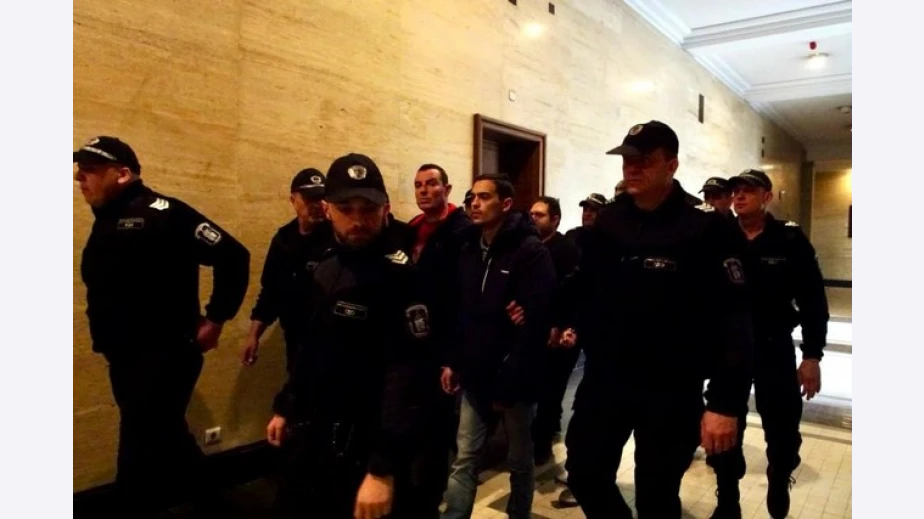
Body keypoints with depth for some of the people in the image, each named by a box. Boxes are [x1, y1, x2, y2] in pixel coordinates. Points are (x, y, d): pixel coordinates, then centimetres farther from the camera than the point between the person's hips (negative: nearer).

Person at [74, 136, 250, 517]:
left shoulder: (160, 213, -17)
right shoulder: (105, 222, 11)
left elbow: (232, 256, -22)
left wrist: (215, 319, -17)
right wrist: (111, 347, 11)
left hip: (165, 356, -9)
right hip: (124, 359, 9)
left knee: (140, 457, -3)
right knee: (164, 439, 24)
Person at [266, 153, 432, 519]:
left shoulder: (399, 277, -19)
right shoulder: (324, 266, 7)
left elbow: (406, 373, -25)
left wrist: (384, 468, -29)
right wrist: (286, 407, 18)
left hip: (364, 443, -8)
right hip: (310, 433, 8)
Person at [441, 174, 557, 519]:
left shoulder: (531, 253, -14)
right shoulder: (469, 249, 7)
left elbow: (534, 324, -19)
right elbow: (461, 312, 11)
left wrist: (509, 382, -20)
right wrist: (453, 361, 5)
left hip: (515, 380, -5)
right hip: (476, 376, 5)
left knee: (520, 461, 14)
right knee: (464, 458, 9)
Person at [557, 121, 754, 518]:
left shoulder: (704, 229, -14)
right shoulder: (608, 222, 3)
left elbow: (733, 318, -17)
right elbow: (585, 283, 14)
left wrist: (726, 401, -21)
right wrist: (575, 323, -3)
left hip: (671, 391, -4)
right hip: (604, 378, 5)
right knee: (585, 474, 14)